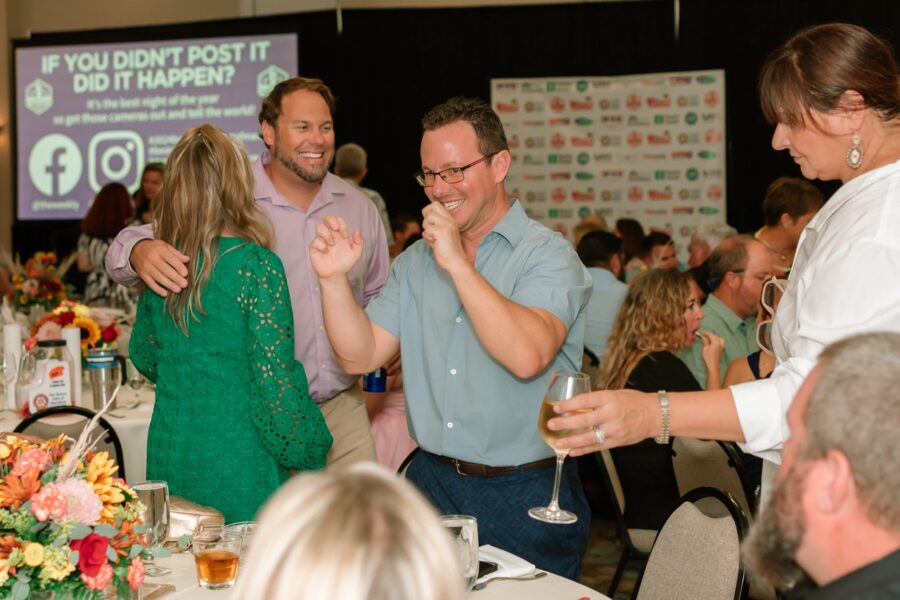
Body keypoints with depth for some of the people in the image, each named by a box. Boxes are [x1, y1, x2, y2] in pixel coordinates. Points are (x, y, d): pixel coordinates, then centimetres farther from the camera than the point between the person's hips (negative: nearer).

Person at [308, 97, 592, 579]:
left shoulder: (548, 255, -10)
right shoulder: (415, 261, 8)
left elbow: (528, 356, -27)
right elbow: (361, 356, 2)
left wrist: (458, 263, -25)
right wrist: (333, 279, -12)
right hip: (432, 482, 5)